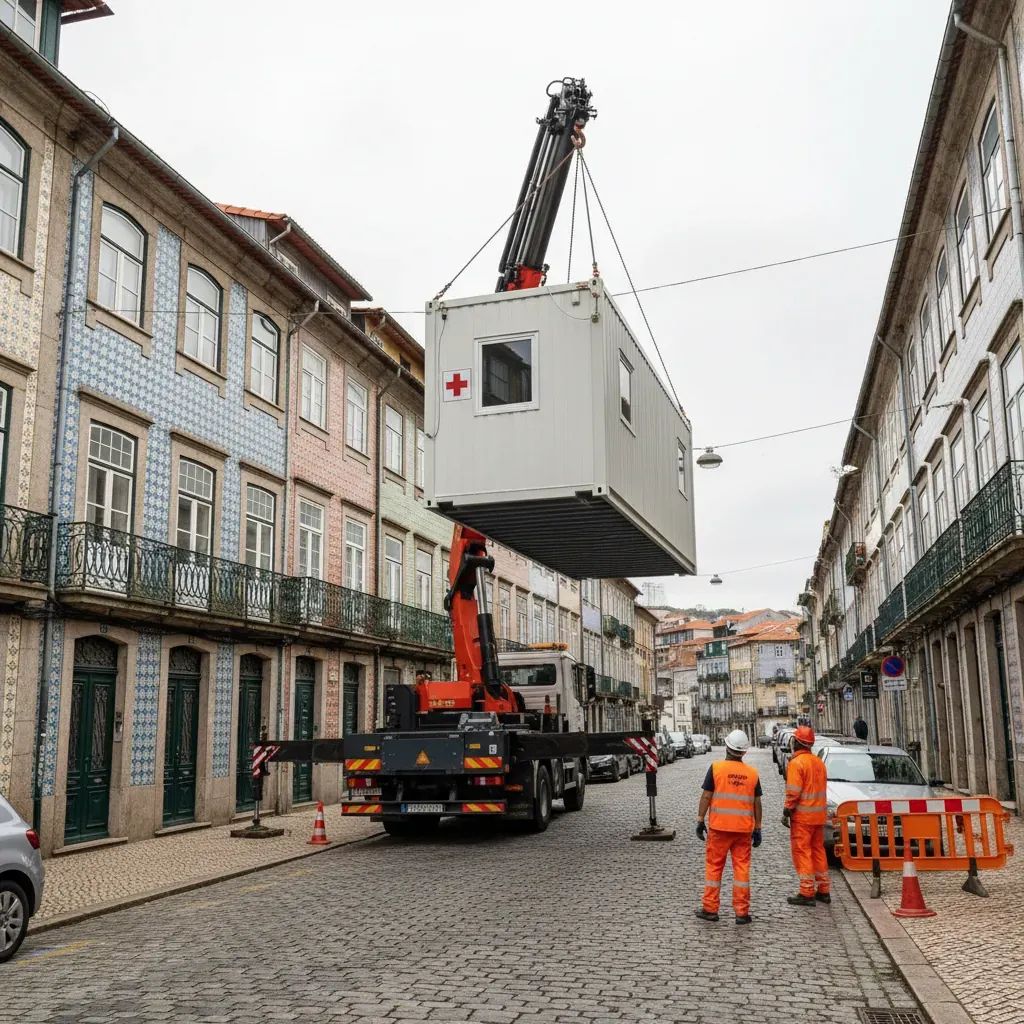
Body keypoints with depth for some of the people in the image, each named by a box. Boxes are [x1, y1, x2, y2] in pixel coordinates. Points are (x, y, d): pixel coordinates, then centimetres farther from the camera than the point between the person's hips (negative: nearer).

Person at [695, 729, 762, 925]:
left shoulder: (716, 768, -6)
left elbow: (706, 796, -7)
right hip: (744, 828, 2)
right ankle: (742, 912, 9)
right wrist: (758, 829, 12)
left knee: (714, 867, 7)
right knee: (742, 868, 7)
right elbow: (757, 803, 6)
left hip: (719, 827, -2)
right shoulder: (752, 773, 3)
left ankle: (710, 909, 13)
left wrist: (700, 820, -1)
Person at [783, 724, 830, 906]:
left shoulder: (796, 763, -15)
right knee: (818, 850, 15)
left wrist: (787, 811, -13)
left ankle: (807, 893, -2)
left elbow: (793, 791, -19)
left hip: (802, 816, -8)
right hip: (819, 815, 8)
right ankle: (823, 891, 20)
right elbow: (822, 787, 16)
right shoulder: (819, 762, 11)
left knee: (802, 852, -3)